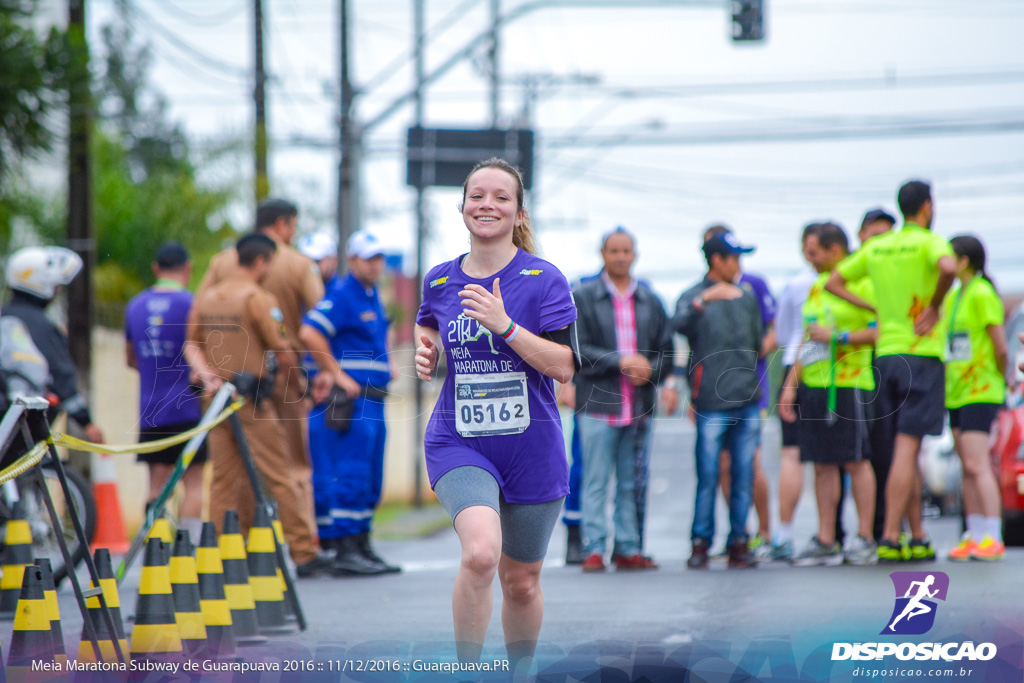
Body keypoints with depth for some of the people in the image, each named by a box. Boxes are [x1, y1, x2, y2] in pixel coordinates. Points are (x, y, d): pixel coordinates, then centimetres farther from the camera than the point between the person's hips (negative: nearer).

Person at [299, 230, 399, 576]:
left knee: (369, 481, 11)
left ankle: (361, 547, 16)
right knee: (350, 474, -11)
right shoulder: (341, 294, -11)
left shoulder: (373, 294, 19)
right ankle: (345, 551, -12)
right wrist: (338, 375, -18)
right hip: (350, 400, -10)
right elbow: (309, 334, -22)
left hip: (373, 400, 10)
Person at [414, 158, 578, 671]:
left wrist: (504, 325, -23)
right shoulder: (439, 281, 5)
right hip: (458, 443, 0)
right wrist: (425, 356, 3)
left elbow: (564, 366, -13)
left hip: (530, 449, 0)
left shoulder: (543, 279, -5)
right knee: (480, 552, -27)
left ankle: (521, 674, 37)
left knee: (521, 582, 11)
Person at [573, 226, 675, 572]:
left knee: (631, 483, 7)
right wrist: (620, 361, -15)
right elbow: (578, 349, -5)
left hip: (638, 407, 4)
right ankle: (594, 548, -6)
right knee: (596, 482, -7)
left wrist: (650, 370, -7)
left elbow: (666, 349, 13)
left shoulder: (649, 301, 14)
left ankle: (628, 549, 11)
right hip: (598, 404, -4)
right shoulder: (583, 297, 2)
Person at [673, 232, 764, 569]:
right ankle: (701, 542, 0)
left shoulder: (746, 298, 18)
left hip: (748, 402, 4)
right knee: (708, 477, -6)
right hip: (711, 403, -4)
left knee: (743, 476, 3)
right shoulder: (693, 297, 2)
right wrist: (704, 299, -32)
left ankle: (738, 541, 7)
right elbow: (680, 325, -20)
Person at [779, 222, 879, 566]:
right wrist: (790, 384, 19)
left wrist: (836, 337, -17)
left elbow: (880, 331, -15)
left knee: (854, 460, -6)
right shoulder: (817, 286, 19)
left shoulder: (862, 284, -7)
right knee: (823, 464, 6)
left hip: (847, 383, -8)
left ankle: (865, 539, -2)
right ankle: (825, 541, 8)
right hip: (814, 384, 8)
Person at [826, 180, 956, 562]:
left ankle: (918, 538, 15)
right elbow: (948, 268, -28)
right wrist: (935, 305, -12)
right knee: (906, 449, -9)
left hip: (885, 354, 6)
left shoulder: (876, 248, 12)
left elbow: (834, 283, 18)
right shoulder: (929, 242, -6)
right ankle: (890, 538, -16)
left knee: (902, 453, 11)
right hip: (922, 354, -6)